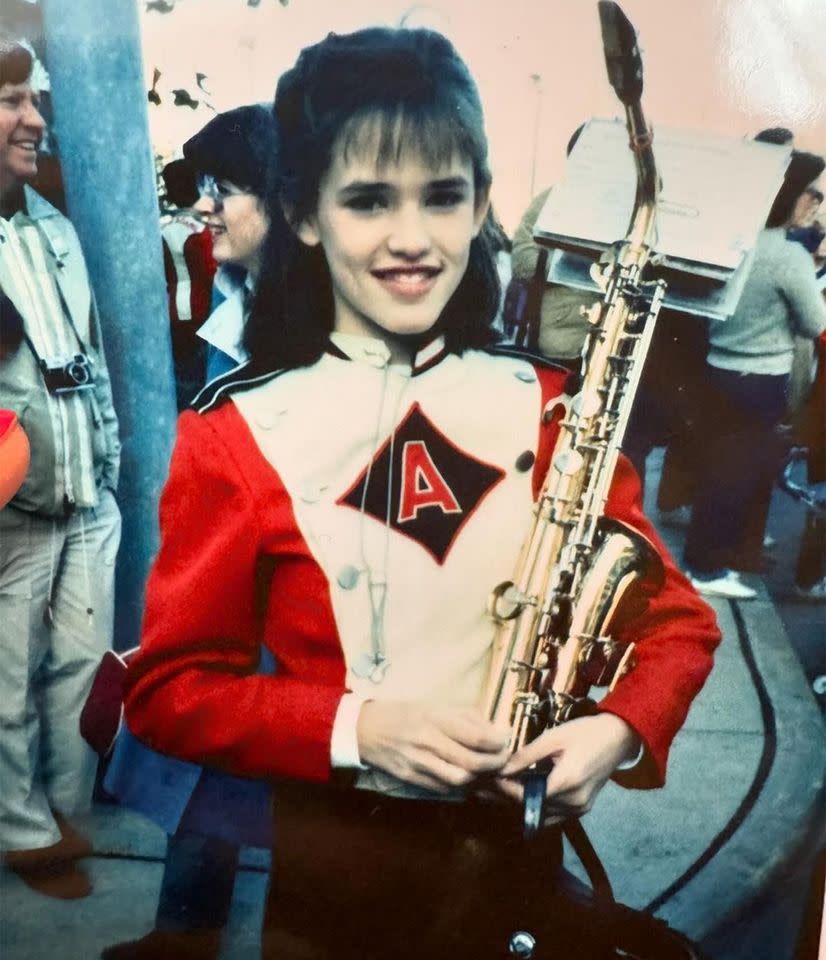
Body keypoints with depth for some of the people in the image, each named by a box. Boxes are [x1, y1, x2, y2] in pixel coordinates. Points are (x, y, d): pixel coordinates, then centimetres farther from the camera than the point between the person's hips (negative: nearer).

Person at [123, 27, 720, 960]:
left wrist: (619, 729, -18)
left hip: (519, 854, 2)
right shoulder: (235, 430, -12)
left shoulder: (549, 406, -5)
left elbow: (674, 614, 1)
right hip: (333, 868, -1)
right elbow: (168, 687, -8)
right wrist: (355, 727, -21)